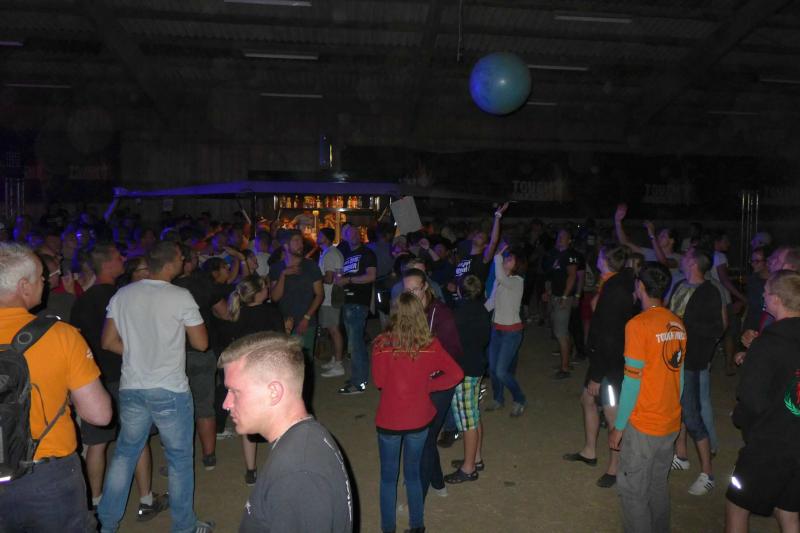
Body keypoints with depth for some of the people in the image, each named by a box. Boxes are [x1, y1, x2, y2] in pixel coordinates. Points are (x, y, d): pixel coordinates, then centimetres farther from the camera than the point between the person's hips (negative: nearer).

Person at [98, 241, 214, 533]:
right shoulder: (181, 297, -14)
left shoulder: (122, 295, 0)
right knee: (180, 458, 10)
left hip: (131, 388, 5)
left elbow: (108, 341, 5)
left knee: (124, 453, 20)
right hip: (170, 390, -5)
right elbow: (201, 343, -9)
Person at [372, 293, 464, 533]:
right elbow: (456, 374, -12)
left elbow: (379, 382, -9)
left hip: (389, 420, -2)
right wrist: (428, 385, -3)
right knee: (413, 473, 21)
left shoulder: (382, 344, -18)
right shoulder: (430, 345, -13)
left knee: (388, 477, 16)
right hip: (419, 419, 2)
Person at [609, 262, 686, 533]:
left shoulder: (639, 324, -18)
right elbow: (678, 375, 9)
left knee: (633, 491, 6)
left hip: (643, 425, -7)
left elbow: (632, 380, -17)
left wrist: (619, 427, -9)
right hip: (671, 422, 7)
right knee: (659, 485, 20)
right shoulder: (678, 324, 2)